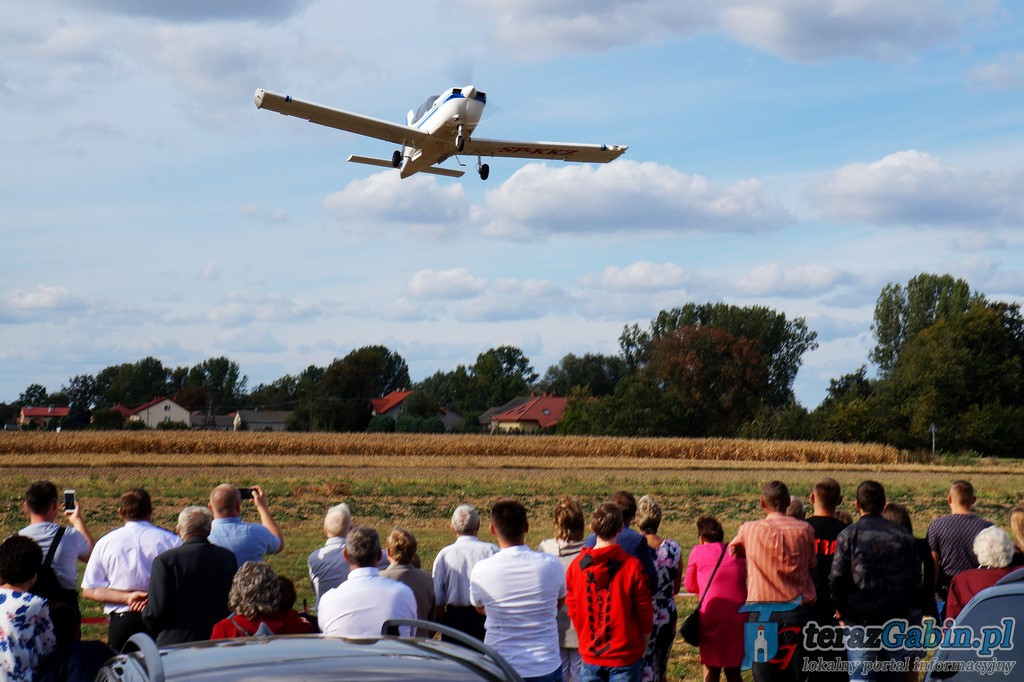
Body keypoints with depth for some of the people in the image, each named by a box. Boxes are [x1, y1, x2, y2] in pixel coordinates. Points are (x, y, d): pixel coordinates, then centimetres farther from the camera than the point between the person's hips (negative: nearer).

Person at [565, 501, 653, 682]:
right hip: (625, 657, -3)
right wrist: (642, 649, 9)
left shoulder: (576, 565, -2)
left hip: (591, 658, 3)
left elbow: (572, 611, 4)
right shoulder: (632, 566, -11)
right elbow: (645, 612, -6)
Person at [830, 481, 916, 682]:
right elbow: (914, 577, 9)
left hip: (859, 619, -4)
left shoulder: (849, 535, -7)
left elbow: (837, 579, -10)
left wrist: (841, 610, 4)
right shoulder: (904, 535, 6)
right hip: (896, 619, 4)